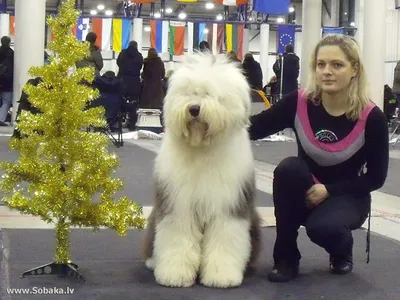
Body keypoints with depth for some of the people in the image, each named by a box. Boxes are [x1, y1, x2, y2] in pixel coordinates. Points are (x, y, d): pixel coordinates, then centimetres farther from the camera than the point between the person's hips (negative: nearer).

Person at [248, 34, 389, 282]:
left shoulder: (371, 117, -19)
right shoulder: (299, 102, -15)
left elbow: (376, 177, -12)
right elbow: (254, 128, -14)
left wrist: (329, 190, -21)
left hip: (347, 196, -2)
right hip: (305, 193, 3)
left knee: (322, 227, -34)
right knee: (288, 167, -30)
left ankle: (342, 250, 8)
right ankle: (286, 258, -14)